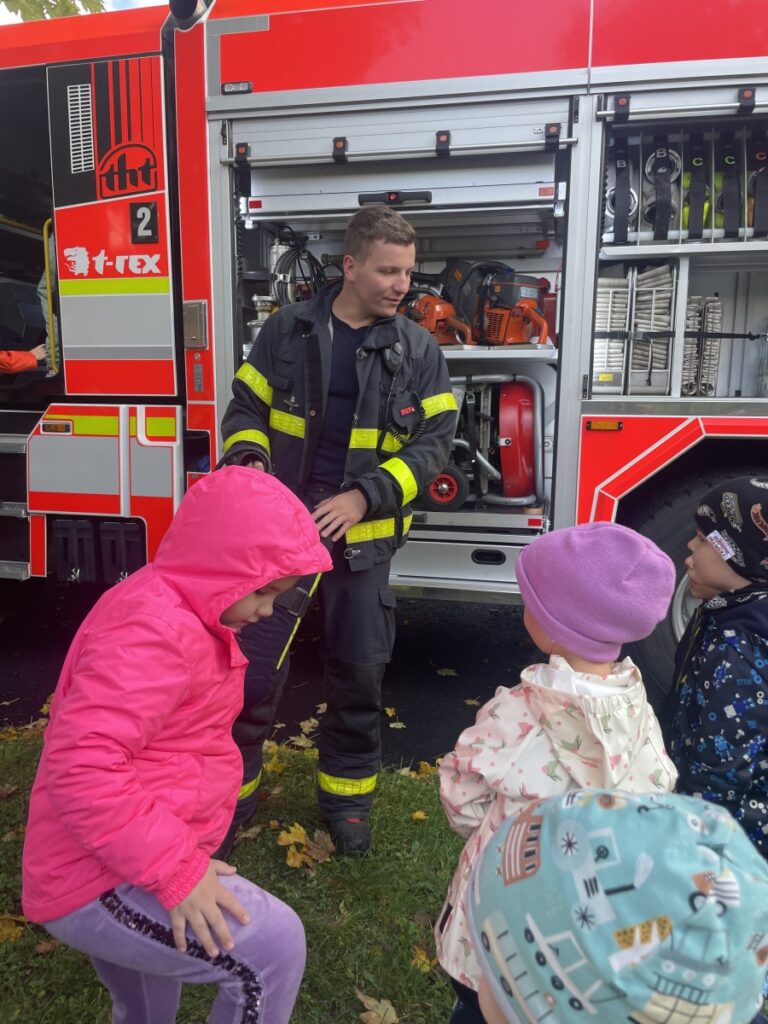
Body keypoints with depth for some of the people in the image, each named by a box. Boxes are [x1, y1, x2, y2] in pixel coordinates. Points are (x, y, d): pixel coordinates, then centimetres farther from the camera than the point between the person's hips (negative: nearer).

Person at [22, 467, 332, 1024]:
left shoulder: (176, 612, 11)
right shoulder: (152, 629, -26)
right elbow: (81, 769, -33)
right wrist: (175, 869, -30)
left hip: (128, 870, 11)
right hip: (100, 883, -11)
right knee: (274, 946, -18)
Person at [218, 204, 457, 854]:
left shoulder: (418, 350, 1)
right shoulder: (287, 330, 2)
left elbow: (433, 441, -3)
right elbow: (246, 407, 8)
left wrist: (363, 497, -16)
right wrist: (249, 458, -14)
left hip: (363, 539, 1)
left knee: (359, 671, 11)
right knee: (255, 669, 4)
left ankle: (347, 794, 34)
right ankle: (234, 790, 28)